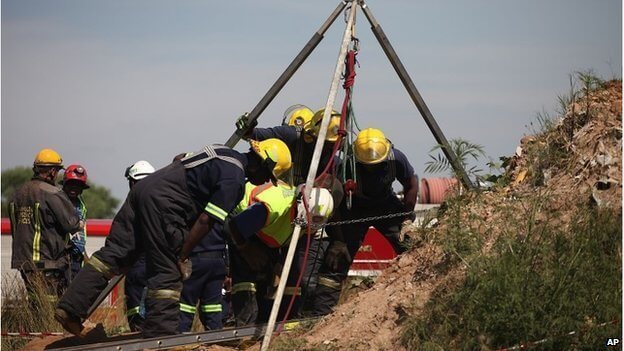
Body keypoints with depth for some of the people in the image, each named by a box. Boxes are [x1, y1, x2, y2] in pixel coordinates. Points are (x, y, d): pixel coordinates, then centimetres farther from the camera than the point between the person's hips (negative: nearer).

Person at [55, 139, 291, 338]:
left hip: (143, 187, 9)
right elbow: (206, 220, -13)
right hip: (162, 204, -9)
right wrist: (183, 257, -8)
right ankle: (160, 336, -1)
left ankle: (70, 308, 4)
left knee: (114, 253, 8)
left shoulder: (223, 152, 21)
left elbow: (179, 160, 34)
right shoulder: (234, 179, -7)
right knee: (169, 273, -2)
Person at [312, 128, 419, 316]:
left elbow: (411, 184, -4)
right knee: (336, 259, -14)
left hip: (386, 205, 2)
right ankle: (321, 313, -9)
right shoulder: (346, 166, -31)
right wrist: (338, 241, -23)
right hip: (355, 209, -2)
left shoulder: (396, 158, -24)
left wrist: (406, 219, -9)